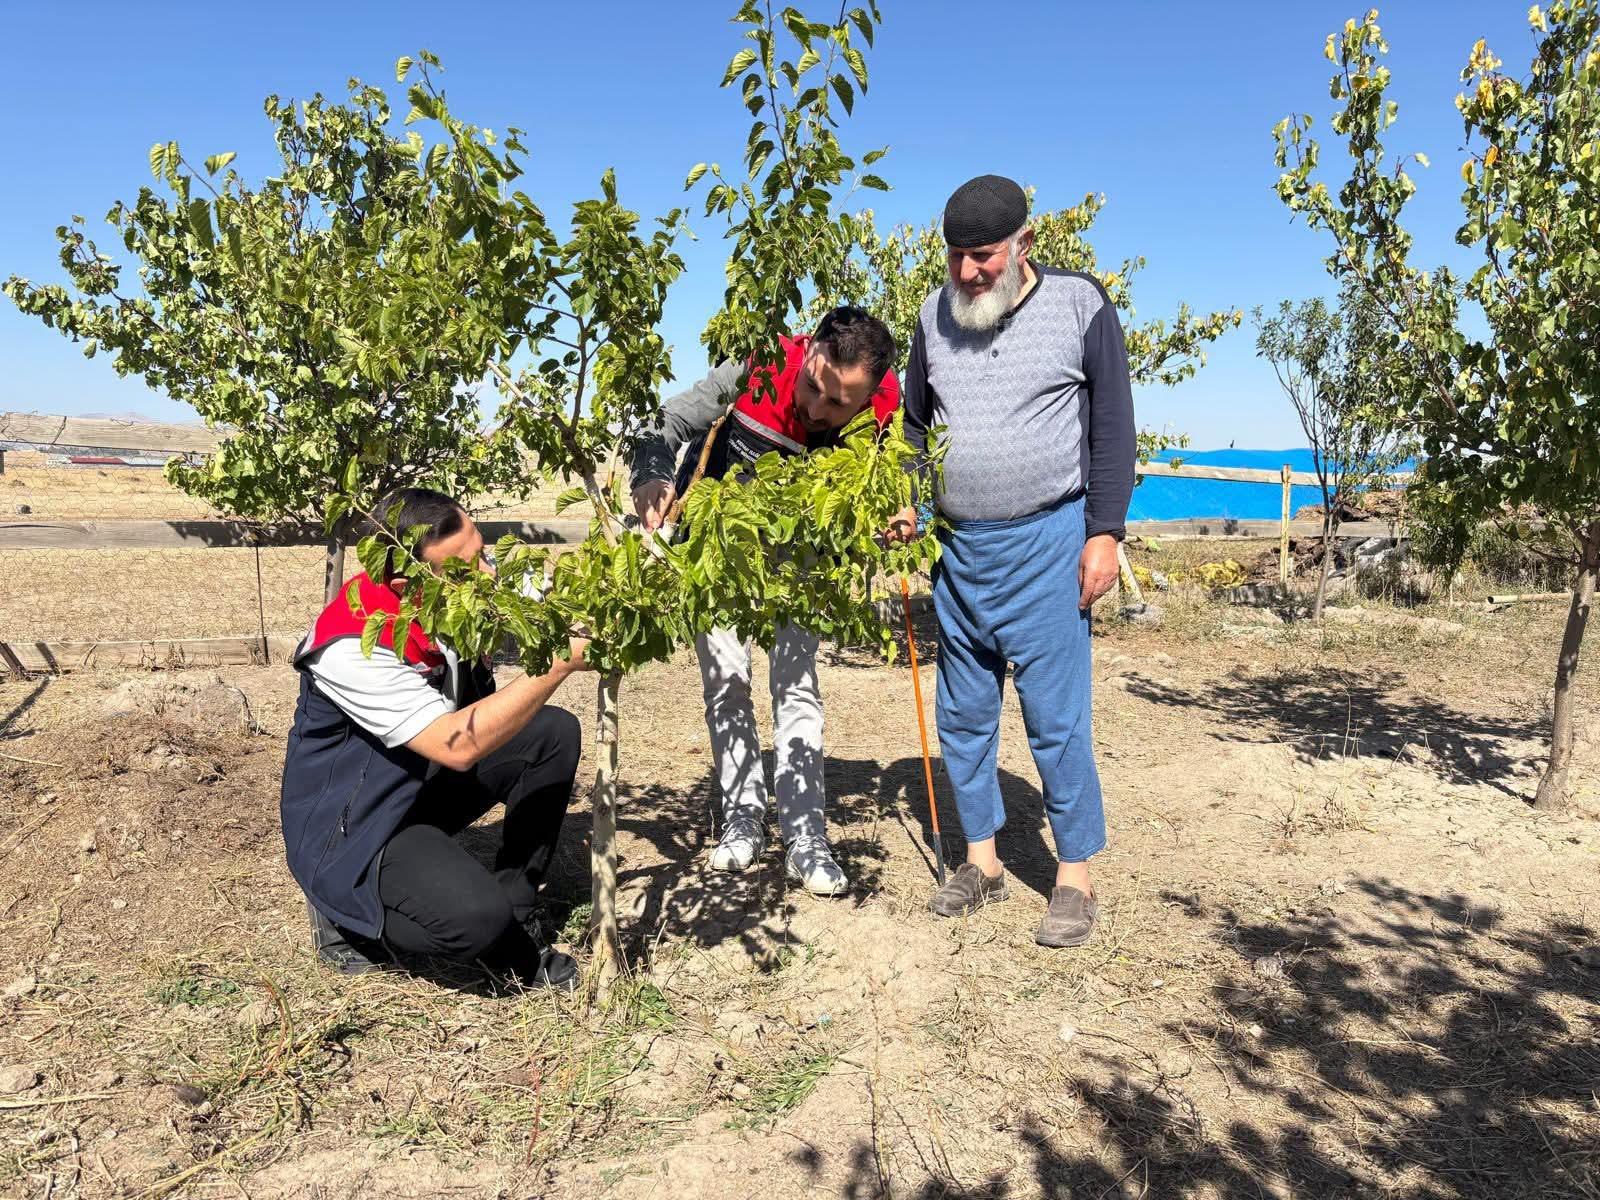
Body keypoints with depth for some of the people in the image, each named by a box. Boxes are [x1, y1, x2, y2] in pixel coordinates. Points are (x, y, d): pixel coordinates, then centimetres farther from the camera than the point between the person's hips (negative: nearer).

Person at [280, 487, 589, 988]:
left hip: (430, 780, 8)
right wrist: (559, 663, -38)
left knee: (555, 732, -9)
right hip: (353, 827, -8)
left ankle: (513, 918, 1)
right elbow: (458, 746, -38)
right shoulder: (352, 647, -33)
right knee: (477, 915, -30)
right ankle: (347, 915, 2)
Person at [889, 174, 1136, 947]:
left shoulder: (1079, 305, -3)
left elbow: (1112, 428, -2)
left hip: (1046, 542, -4)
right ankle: (982, 863, 25)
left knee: (1055, 716, -4)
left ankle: (1075, 877, 12)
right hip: (959, 545, 5)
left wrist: (1105, 533, -8)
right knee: (963, 715, 10)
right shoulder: (936, 315, 7)